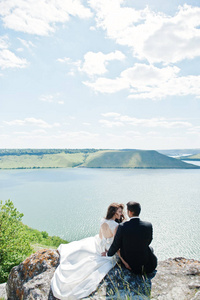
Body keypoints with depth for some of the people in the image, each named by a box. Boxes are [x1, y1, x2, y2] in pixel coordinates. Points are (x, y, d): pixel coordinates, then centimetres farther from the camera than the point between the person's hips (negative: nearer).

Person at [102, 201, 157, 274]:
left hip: (128, 260, 0)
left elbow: (116, 245, -11)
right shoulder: (148, 226, -19)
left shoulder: (122, 227, -24)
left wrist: (107, 254, 10)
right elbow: (148, 242, -1)